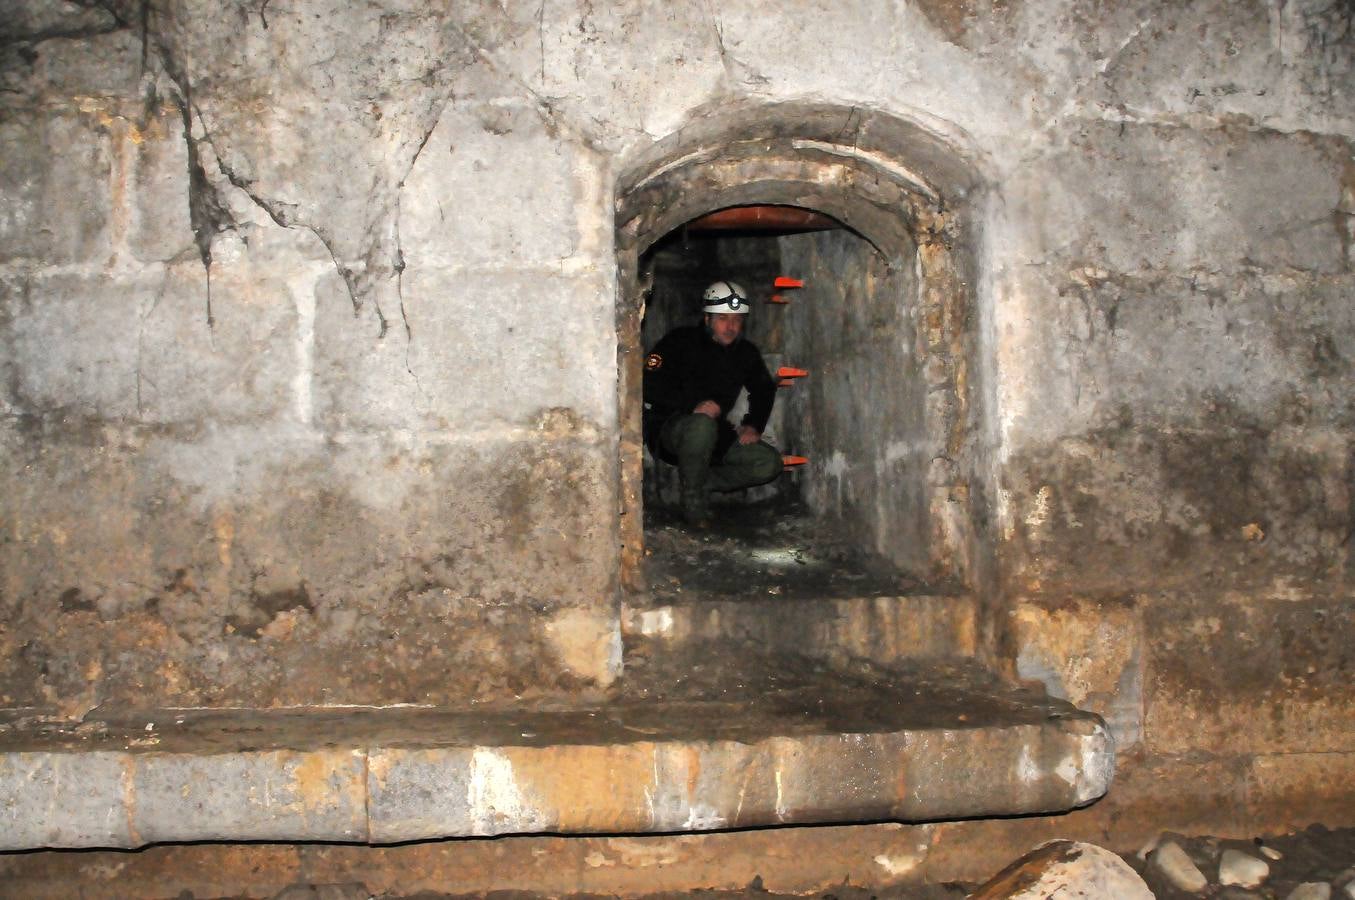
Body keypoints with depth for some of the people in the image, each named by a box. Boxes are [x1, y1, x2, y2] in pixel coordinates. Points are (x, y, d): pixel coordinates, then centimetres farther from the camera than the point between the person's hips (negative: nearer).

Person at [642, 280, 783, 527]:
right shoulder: (682, 341, -10)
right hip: (667, 430, -6)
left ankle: (703, 482, -1)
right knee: (702, 424, -41)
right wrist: (695, 405, -30)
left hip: (715, 435, 6)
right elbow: (649, 385, -20)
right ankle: (692, 500, -24)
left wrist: (753, 425, 5)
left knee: (769, 462, -12)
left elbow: (765, 389, 23)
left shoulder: (746, 353, 6)